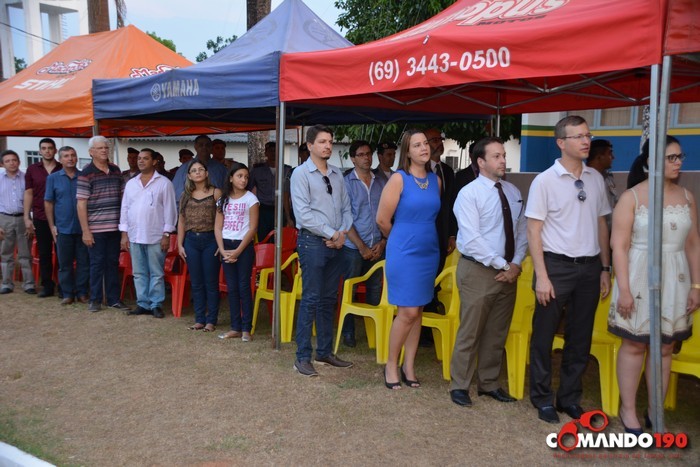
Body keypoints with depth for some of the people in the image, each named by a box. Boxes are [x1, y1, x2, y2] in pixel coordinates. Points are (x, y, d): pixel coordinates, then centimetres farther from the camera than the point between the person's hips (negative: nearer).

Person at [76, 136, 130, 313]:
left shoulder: (116, 170, 8)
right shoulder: (86, 174, -7)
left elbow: (123, 197, 15)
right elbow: (81, 204, -9)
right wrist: (85, 231, -13)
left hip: (115, 226, 5)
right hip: (96, 228, -4)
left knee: (113, 263, 10)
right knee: (97, 263, 4)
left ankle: (113, 299, 19)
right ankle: (95, 299, 16)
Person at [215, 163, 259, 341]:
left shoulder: (251, 199, -2)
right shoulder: (224, 199, 9)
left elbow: (253, 228, -8)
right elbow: (218, 227, 7)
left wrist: (238, 251, -11)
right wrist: (223, 250, -7)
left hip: (244, 246, -4)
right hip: (226, 246, 4)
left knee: (244, 287, -3)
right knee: (231, 288, 6)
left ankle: (246, 328, 3)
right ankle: (235, 328, 12)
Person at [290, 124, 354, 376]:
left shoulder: (337, 174, 12)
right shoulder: (301, 173, -5)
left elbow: (346, 207, 13)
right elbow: (303, 213, -13)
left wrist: (342, 232, -4)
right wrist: (330, 234, -13)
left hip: (335, 243, 6)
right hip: (312, 242, -6)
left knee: (329, 299, 12)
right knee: (311, 299, -4)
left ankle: (324, 352, 23)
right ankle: (302, 357, 5)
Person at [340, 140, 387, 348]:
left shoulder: (381, 183, 8)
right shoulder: (346, 183, -2)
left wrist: (383, 242, -3)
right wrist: (362, 247, -9)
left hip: (378, 247, 3)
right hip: (353, 247, -3)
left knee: (375, 291, 7)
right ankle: (348, 332, 19)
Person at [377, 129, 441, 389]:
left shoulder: (436, 180, 7)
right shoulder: (399, 179, -10)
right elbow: (383, 220, -7)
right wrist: (402, 241, 6)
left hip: (429, 252, 5)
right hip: (404, 253, -5)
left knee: (417, 312, 9)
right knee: (408, 312, -6)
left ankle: (408, 367, 22)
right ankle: (391, 365, 13)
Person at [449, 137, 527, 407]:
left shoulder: (513, 192, 9)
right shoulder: (469, 194, -11)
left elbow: (522, 232, 10)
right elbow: (472, 240, -18)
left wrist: (516, 264, -5)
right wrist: (502, 265, -17)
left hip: (508, 271, 6)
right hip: (478, 271, -6)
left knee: (497, 333, 14)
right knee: (470, 332, 2)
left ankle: (489, 384, 29)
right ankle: (459, 385, 18)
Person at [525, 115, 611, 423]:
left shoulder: (596, 179, 7)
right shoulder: (545, 181, -8)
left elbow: (601, 225, 12)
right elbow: (533, 230, -9)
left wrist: (605, 268, 10)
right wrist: (541, 276, -13)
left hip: (589, 267, 5)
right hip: (556, 266, -4)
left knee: (580, 338, 13)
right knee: (544, 336, 7)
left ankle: (570, 398, 29)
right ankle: (542, 398, 24)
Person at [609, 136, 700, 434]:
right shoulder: (632, 197, -7)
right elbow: (619, 246, -10)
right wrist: (623, 289, -14)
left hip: (676, 280, 4)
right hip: (640, 278, -4)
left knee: (665, 347, 10)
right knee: (635, 345, 5)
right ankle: (628, 410, 20)